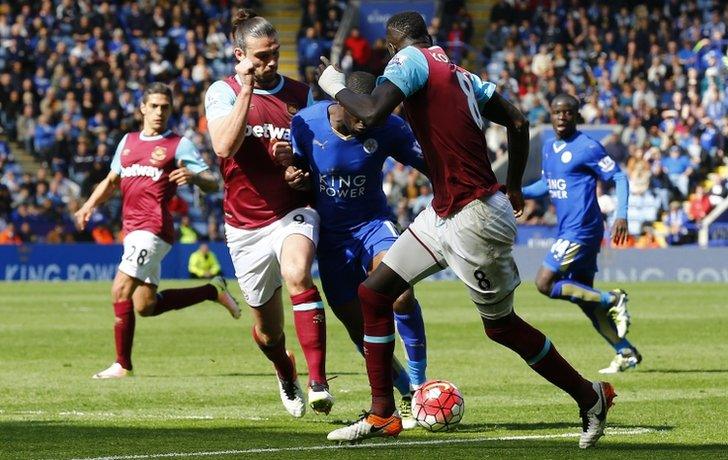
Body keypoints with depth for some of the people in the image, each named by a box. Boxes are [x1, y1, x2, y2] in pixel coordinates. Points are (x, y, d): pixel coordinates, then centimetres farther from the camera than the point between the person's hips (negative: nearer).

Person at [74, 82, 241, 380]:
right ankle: (214, 291, 27)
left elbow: (212, 184, -6)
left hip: (154, 227, -8)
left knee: (121, 289, -17)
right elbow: (112, 181, 27)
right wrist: (90, 205, 10)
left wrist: (192, 177, -28)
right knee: (145, 306, 11)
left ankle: (122, 364, -10)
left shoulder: (179, 145, 0)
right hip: (132, 229, 8)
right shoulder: (128, 141, 19)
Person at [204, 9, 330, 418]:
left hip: (293, 212, -1)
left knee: (296, 274, -34)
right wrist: (247, 89, -21)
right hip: (246, 226, 1)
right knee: (267, 327, 9)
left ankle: (318, 381, -35)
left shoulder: (300, 94, 4)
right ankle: (286, 375, 45)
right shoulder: (223, 93, -2)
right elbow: (225, 146, -20)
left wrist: (295, 158, -10)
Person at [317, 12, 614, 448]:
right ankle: (382, 414, 13)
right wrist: (513, 189, 24)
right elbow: (518, 122, 14)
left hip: (476, 219, -9)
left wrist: (337, 87, -5)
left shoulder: (411, 59, -11)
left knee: (502, 325, 5)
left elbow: (372, 113, -25)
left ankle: (590, 396, 20)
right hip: (443, 214, 9)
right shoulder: (460, 73, 12)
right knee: (374, 292, 8)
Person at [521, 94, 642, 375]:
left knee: (545, 284, -14)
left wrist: (621, 216, -20)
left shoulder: (587, 147, -11)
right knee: (583, 296, 9)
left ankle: (613, 300, -7)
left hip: (581, 231, -9)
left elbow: (619, 177, -10)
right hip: (568, 231, 9)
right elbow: (546, 184, 26)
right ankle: (626, 354, 14)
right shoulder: (548, 147, 13)